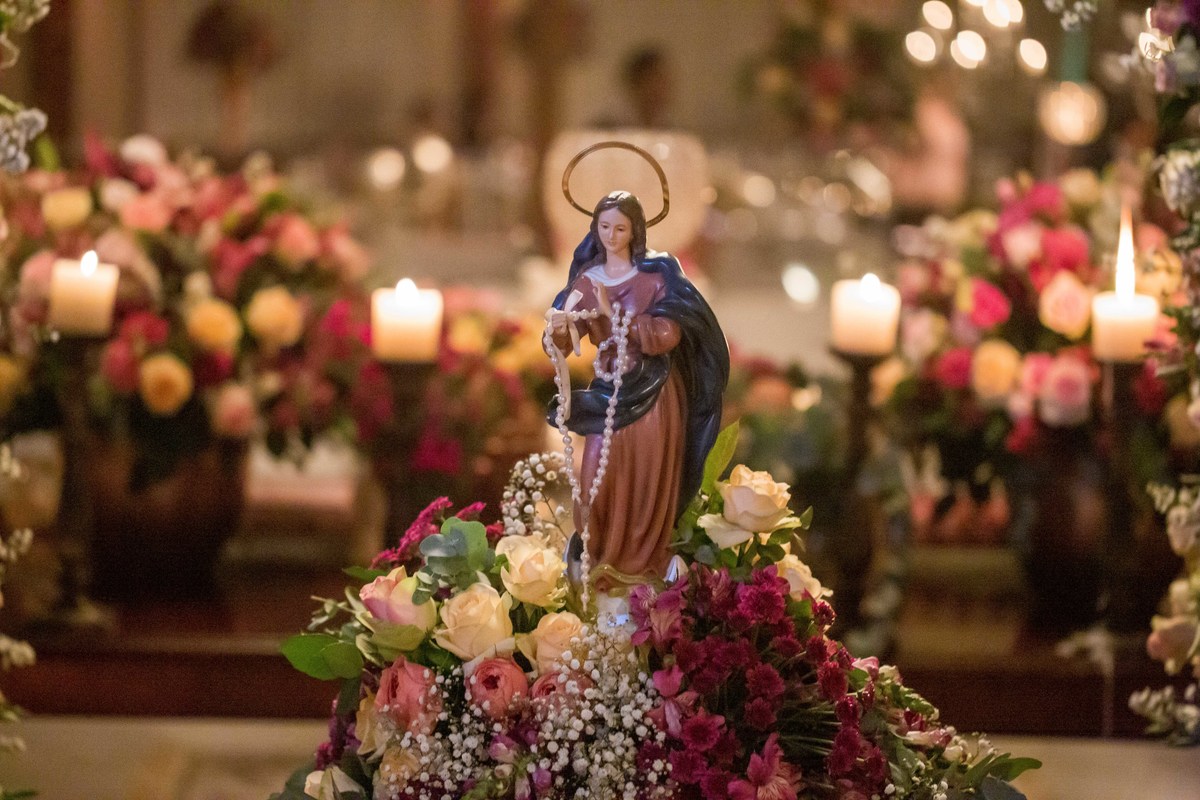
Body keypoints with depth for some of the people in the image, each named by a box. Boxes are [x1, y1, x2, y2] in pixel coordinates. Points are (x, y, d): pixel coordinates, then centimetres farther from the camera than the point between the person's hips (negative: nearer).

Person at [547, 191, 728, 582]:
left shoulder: (658, 274, -5)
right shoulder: (585, 278, 5)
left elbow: (666, 335, -16)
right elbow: (567, 342, -2)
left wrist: (613, 313, -23)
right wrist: (559, 330, -27)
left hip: (653, 392, -3)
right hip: (609, 391, 3)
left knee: (647, 479, 1)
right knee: (600, 477, -4)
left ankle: (641, 561, 15)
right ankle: (598, 558, 9)